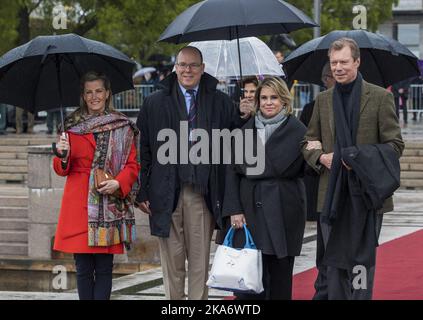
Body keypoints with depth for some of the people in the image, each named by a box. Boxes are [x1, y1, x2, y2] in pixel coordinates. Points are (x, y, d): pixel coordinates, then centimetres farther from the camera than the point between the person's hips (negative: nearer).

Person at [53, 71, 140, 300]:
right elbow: (62, 170, 11)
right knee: (83, 267, 1)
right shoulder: (73, 126, 10)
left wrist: (118, 183, -12)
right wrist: (62, 156, -11)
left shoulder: (123, 127, 7)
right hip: (79, 205, 1)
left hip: (110, 206, -1)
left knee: (104, 267, 0)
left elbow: (133, 165, 6)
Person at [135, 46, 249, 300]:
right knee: (172, 259, 5)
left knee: (200, 259, 2)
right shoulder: (155, 103, 8)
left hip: (203, 193, 0)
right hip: (167, 193, 1)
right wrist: (143, 192, 0)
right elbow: (143, 150, 7)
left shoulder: (221, 103, 6)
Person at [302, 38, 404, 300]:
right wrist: (320, 157, -6)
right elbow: (309, 143, 17)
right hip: (332, 195, 3)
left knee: (362, 261, 2)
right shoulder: (323, 100, 12)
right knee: (332, 262, 4)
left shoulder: (381, 97, 0)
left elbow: (395, 144, -2)